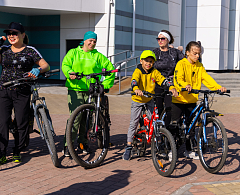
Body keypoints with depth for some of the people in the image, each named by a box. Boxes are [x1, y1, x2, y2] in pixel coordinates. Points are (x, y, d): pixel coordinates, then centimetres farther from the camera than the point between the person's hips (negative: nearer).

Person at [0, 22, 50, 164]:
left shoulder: (30, 51, 2)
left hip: (22, 92, -2)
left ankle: (17, 153, 17)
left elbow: (46, 65, -2)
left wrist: (38, 70, -24)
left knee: (22, 124, 3)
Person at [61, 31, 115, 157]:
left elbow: (110, 68, 14)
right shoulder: (73, 53, 13)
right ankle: (67, 145, -6)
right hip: (75, 90, -2)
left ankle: (83, 141, 21)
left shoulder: (98, 56, 15)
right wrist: (70, 73, -22)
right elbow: (65, 65, 0)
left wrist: (106, 84, 4)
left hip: (91, 91, 2)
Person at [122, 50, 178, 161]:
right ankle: (129, 147, 5)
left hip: (149, 100, 3)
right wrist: (136, 89, -58)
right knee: (133, 123, -2)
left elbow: (163, 81, -16)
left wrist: (171, 88, -36)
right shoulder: (138, 71, -16)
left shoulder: (155, 72, -5)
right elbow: (134, 81, -35)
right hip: (137, 100, -3)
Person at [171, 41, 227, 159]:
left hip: (191, 100, 5)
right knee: (174, 124, -4)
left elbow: (206, 78, -3)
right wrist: (185, 85, -47)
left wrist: (218, 87, -19)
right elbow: (178, 79, -25)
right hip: (179, 100, -5)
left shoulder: (199, 66, 7)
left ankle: (188, 150, 26)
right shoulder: (181, 64, -11)